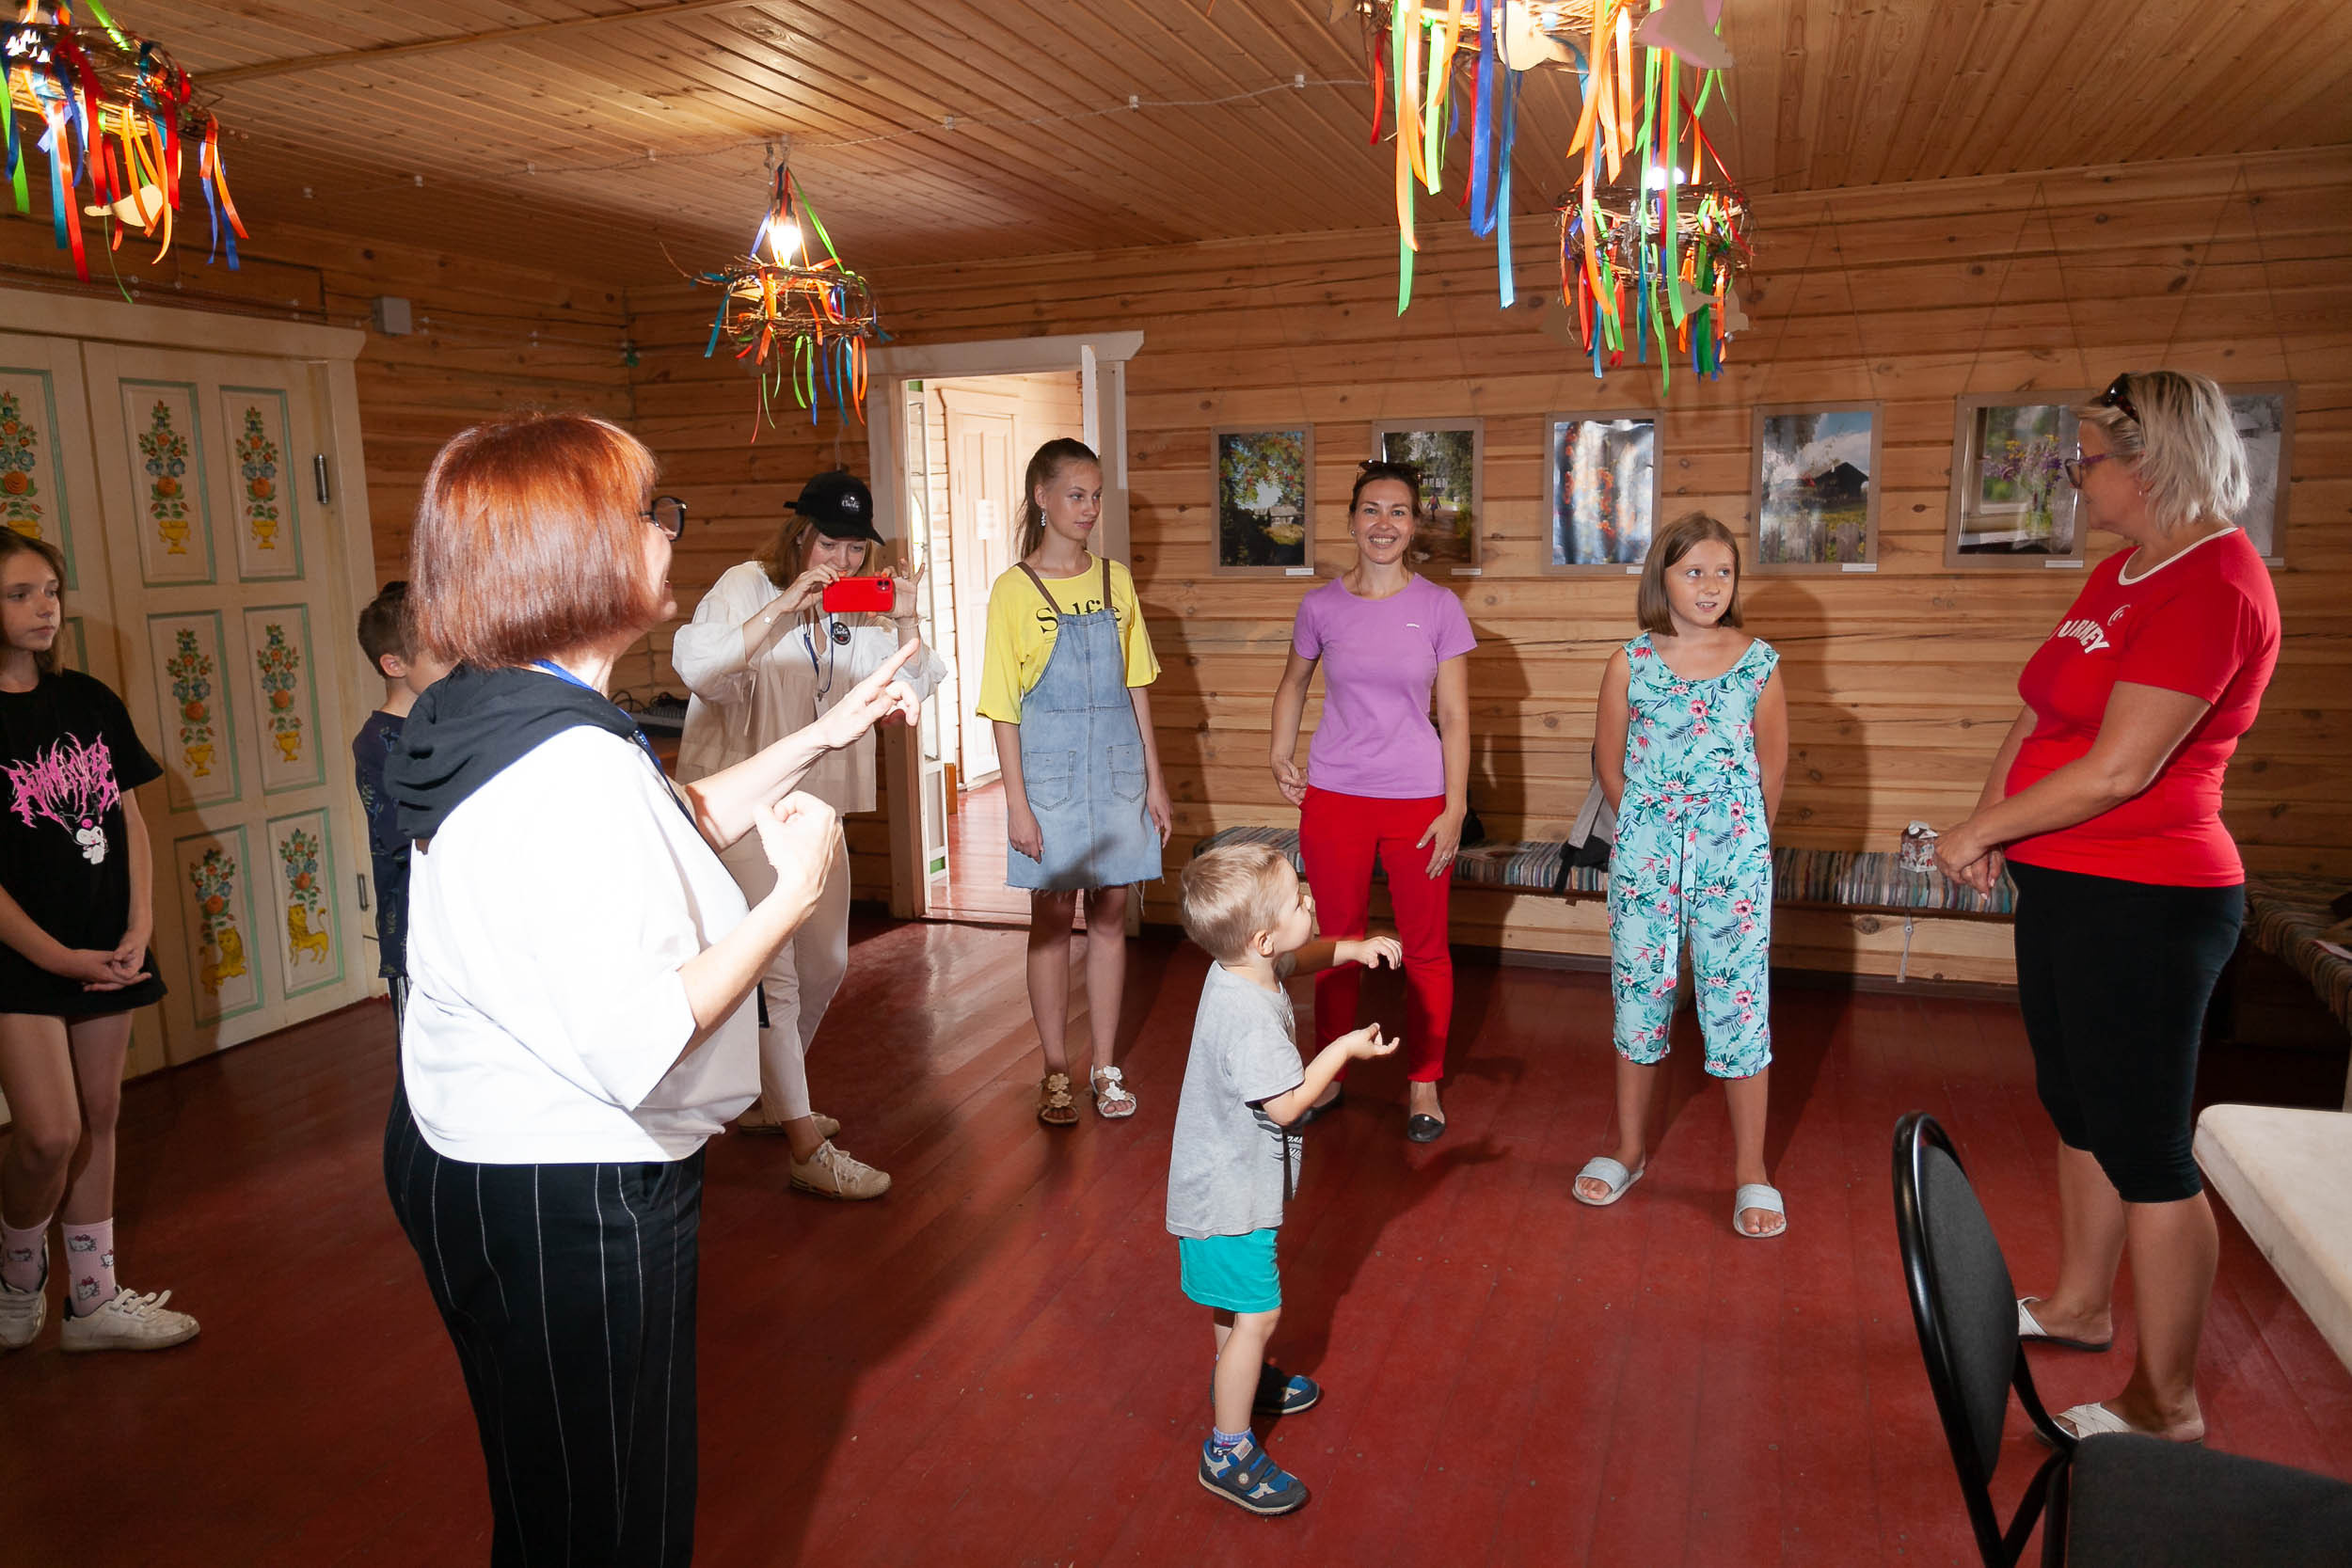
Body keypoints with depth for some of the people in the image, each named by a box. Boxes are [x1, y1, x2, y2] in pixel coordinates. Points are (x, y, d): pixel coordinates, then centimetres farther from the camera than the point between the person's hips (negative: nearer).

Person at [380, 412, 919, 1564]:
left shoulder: (482, 713, 3)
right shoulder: (573, 766, -29)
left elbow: (673, 823, 18)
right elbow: (640, 1047, -33)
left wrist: (819, 738, 14)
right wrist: (793, 896, -22)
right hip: (568, 1202, -10)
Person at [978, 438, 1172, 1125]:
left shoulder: (1115, 580, 6)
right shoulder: (1015, 590, -5)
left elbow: (1136, 686, 9)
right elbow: (1004, 708, -6)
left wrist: (1155, 779, 6)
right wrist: (1017, 803, -10)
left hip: (1117, 768, 3)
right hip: (1050, 771, -3)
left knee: (1110, 915, 8)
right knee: (1052, 920, 6)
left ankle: (1105, 1066, 21)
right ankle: (1056, 1072, 19)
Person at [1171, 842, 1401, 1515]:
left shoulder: (1242, 966, -7)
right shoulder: (1251, 1019, -35)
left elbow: (1297, 958, 15)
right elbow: (1286, 1104, -27)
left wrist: (1351, 948, -2)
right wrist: (1344, 1050, -17)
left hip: (1226, 1176, 10)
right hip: (1230, 1195, -10)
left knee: (1236, 1299, 29)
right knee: (1257, 1314, 0)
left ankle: (1238, 1378, 52)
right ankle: (1229, 1453, 13)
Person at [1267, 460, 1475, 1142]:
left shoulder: (1439, 607, -4)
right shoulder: (1321, 606, 0)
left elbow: (1455, 717, -3)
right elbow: (1293, 685, 18)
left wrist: (1455, 810, -7)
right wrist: (1280, 758, 5)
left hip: (1417, 799, -1)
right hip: (1334, 797, 1)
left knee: (1425, 948, 8)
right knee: (1337, 943, 13)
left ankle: (1424, 1082, 26)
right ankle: (1329, 1074, 30)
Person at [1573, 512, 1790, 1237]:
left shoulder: (1759, 662, 0)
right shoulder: (1630, 662, 0)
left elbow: (1772, 769, 7)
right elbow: (1610, 763, 7)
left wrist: (1743, 841, 8)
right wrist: (1651, 831, 8)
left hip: (1734, 852, -1)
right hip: (1646, 852, 1)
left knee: (1740, 1001, 2)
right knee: (1639, 996, 10)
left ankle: (1751, 1171, 16)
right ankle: (1628, 1150, 26)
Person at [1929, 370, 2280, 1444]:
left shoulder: (2211, 585, -19)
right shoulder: (2120, 573, 11)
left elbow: (2119, 770, -24)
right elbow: (2042, 713, 15)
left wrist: (1982, 831, -12)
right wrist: (1993, 818, -1)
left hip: (2141, 904, -10)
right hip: (2064, 887, 10)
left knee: (2142, 1148, 1)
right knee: (2080, 1111, 21)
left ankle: (2167, 1405, 15)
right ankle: (2079, 1306, 40)